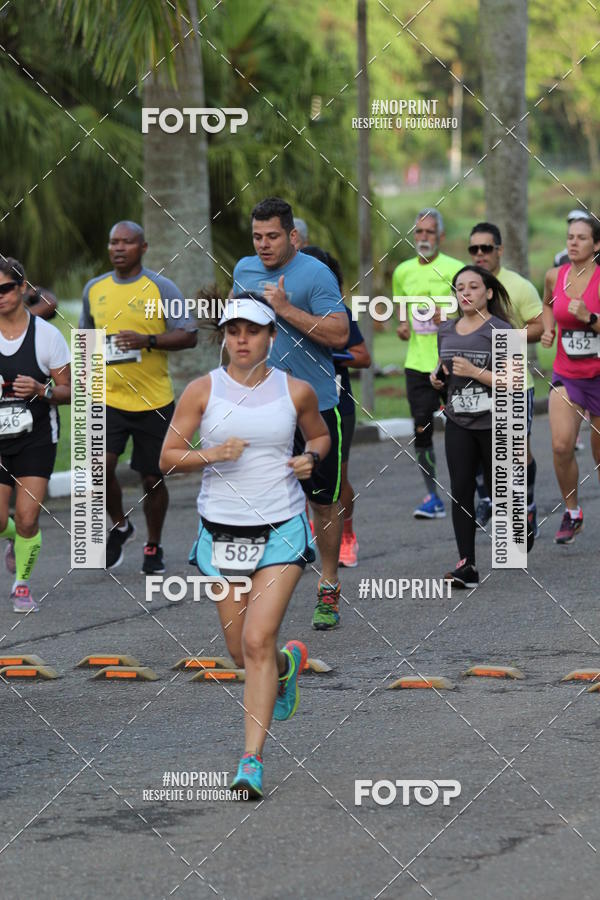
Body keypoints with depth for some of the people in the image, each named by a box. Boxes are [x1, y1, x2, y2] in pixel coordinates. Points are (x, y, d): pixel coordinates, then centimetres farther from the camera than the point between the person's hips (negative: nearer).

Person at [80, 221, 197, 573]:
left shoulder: (162, 288, -3)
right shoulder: (94, 289, 9)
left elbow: (189, 336, -7)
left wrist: (148, 340, -21)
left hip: (154, 400, -2)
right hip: (108, 397, 2)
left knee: (152, 478, 5)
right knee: (101, 465, -17)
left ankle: (154, 547, 24)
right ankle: (120, 525, 9)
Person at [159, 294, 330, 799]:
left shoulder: (296, 392, 0)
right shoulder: (202, 391, -2)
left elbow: (320, 435, 19)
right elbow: (168, 458, 1)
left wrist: (310, 458, -2)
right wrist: (211, 454, -17)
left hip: (281, 530, -2)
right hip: (222, 531, 2)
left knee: (257, 642, -15)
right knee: (241, 650, 10)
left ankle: (252, 760, -10)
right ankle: (288, 664, 47)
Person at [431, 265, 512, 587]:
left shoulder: (500, 331, -9)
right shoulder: (446, 330, 9)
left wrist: (475, 372, -22)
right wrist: (437, 377, 2)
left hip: (494, 425, -4)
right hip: (458, 424, 4)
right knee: (461, 491, -6)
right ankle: (467, 566, -9)